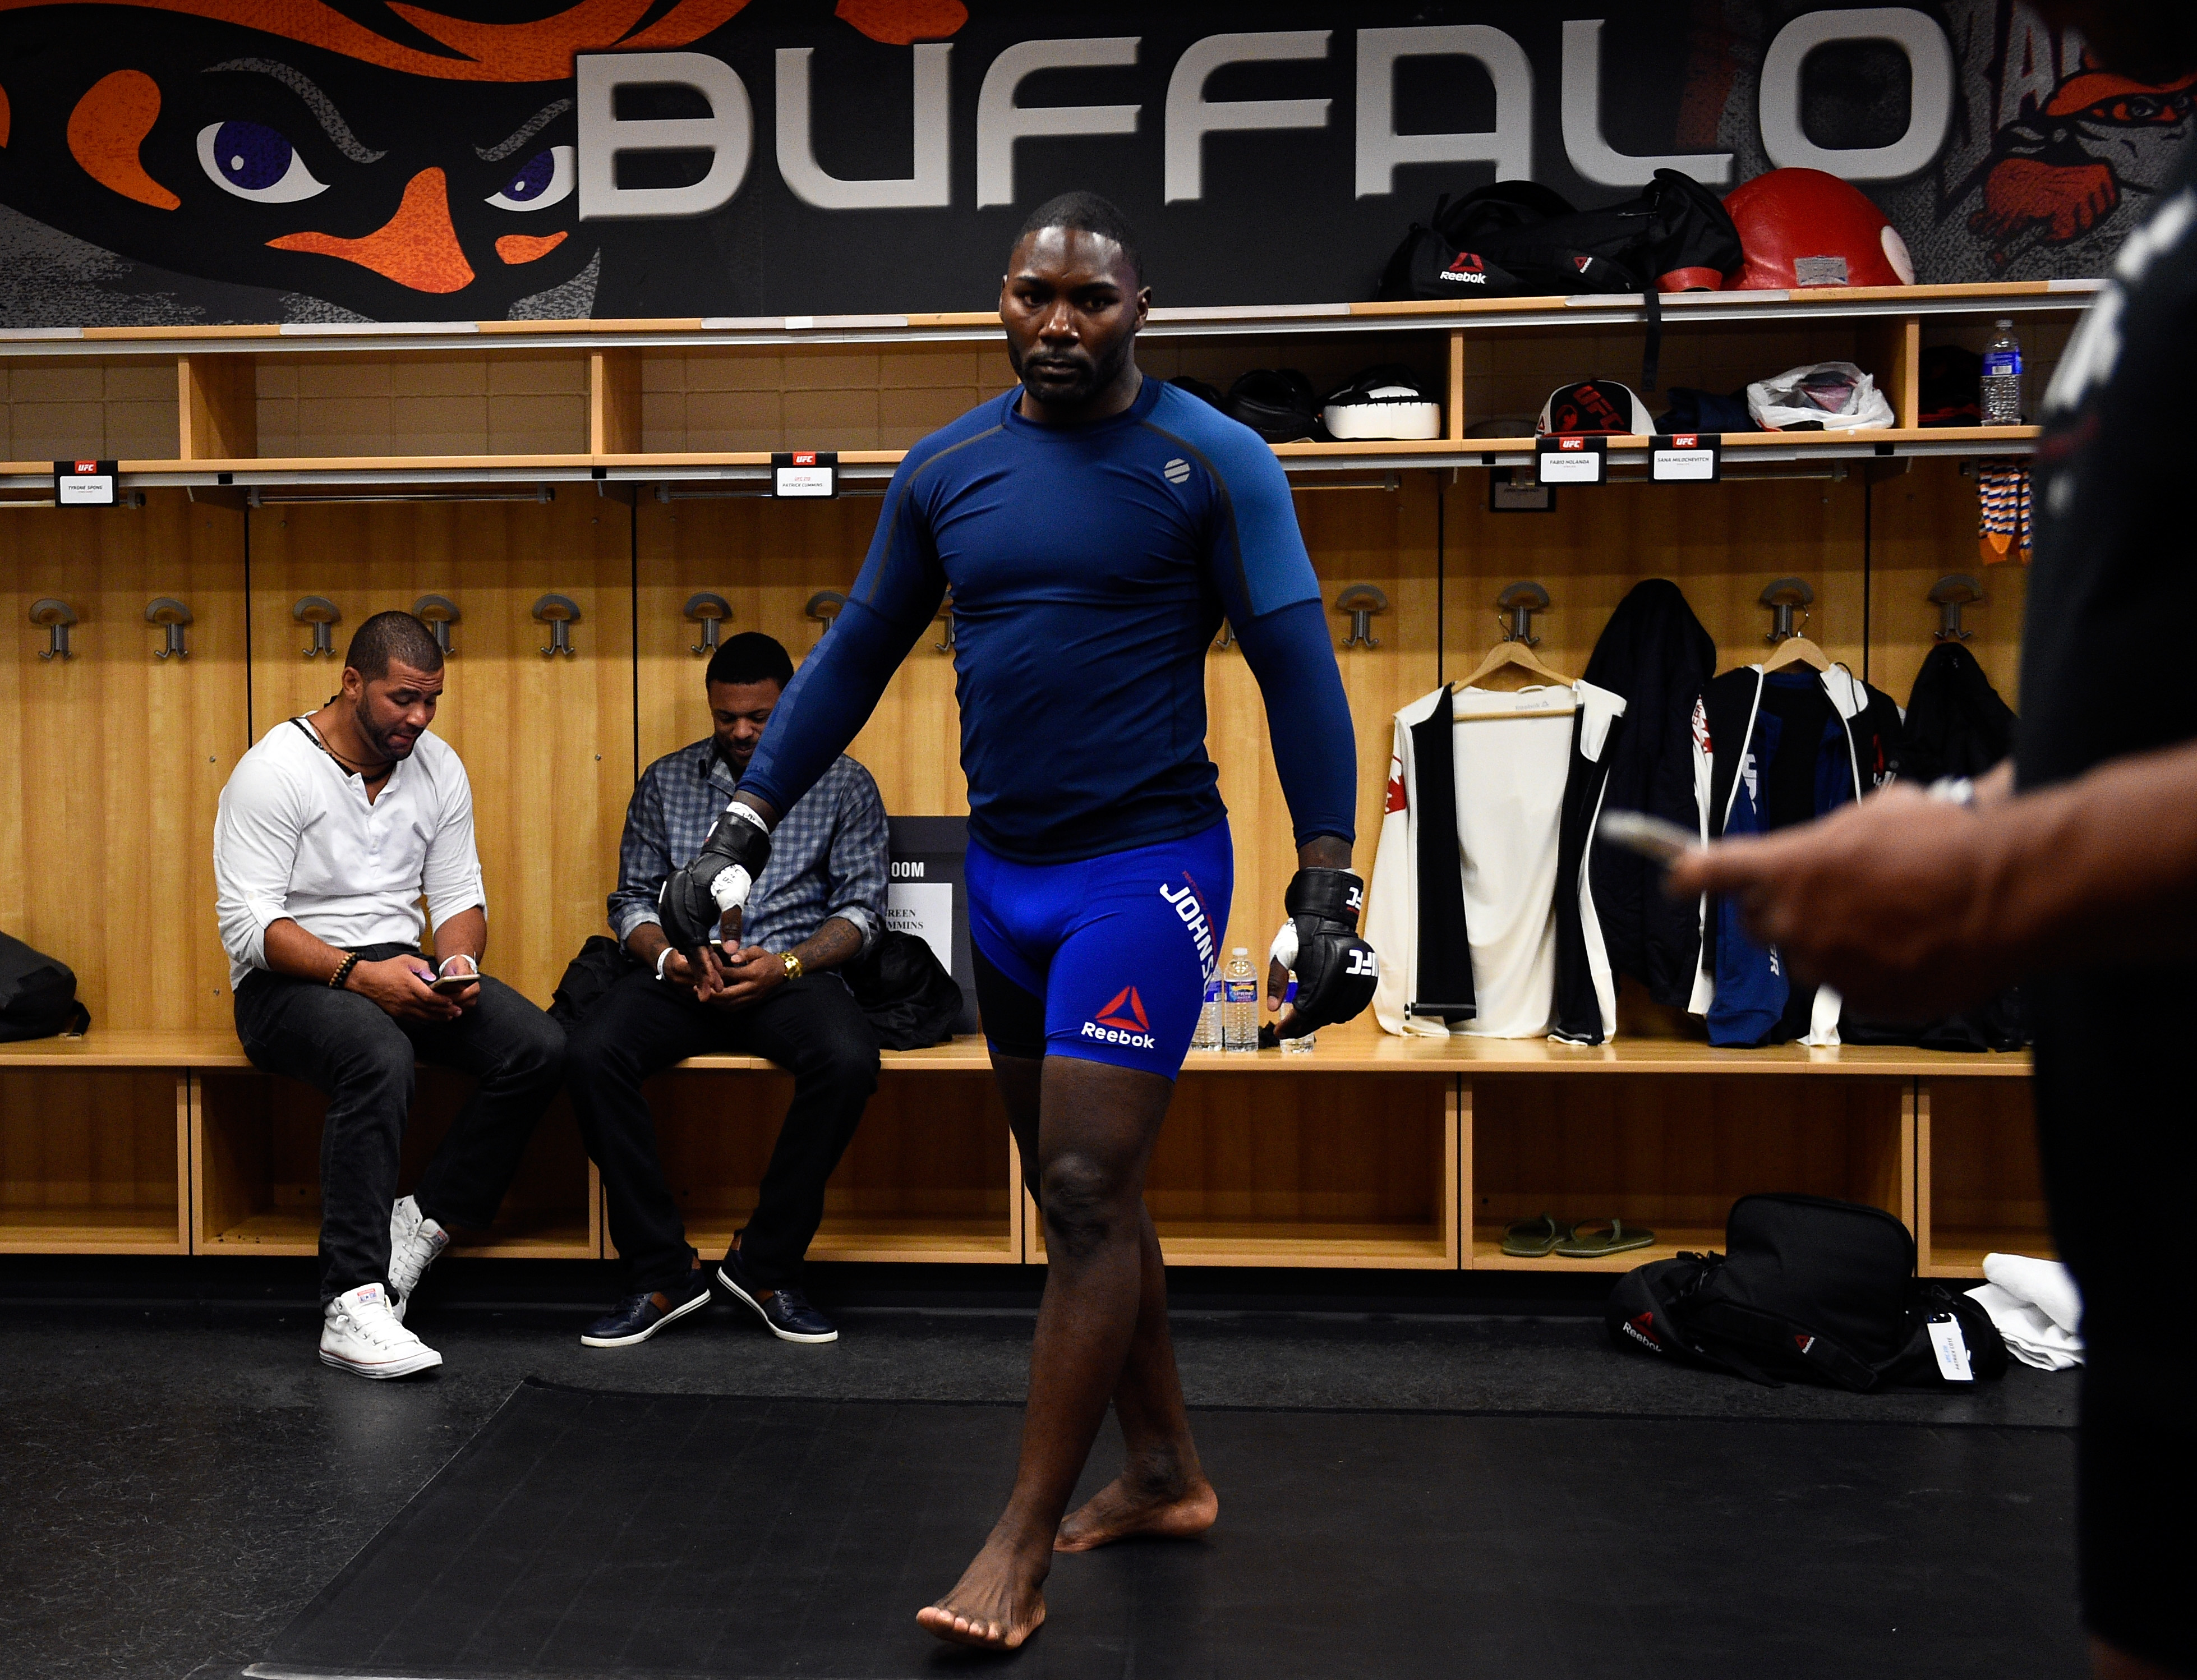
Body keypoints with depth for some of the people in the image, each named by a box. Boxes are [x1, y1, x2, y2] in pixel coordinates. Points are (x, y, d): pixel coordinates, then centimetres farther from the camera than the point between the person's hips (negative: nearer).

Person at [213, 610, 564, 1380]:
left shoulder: (439, 768, 7)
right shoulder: (274, 770, -11)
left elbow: (459, 894, 11)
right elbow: (248, 925, -17)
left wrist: (458, 960, -12)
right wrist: (357, 973, -30)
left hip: (397, 968, 6)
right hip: (288, 981, -6)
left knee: (539, 1048, -19)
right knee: (381, 1058, -39)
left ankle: (417, 1231, -11)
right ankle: (352, 1304, -36)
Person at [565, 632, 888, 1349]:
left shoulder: (843, 785, 10)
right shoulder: (666, 781, 16)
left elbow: (862, 907, 4)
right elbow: (632, 898, 15)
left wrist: (786, 964, -13)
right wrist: (669, 958, -8)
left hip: (793, 974, -2)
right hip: (680, 977, 2)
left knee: (848, 1060, -35)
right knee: (591, 1054, -29)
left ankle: (765, 1262, -17)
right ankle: (662, 1268, -18)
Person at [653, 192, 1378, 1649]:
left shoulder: (1213, 462, -7)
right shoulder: (947, 469, 6)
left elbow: (1299, 669, -8)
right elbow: (857, 656, 11)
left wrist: (1328, 886, -16)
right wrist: (744, 831, 6)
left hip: (1146, 868, -6)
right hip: (1004, 871, 6)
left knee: (1089, 1197, -6)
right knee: (1080, 1188, 14)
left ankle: (1024, 1547, 4)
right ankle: (1168, 1474, 30)